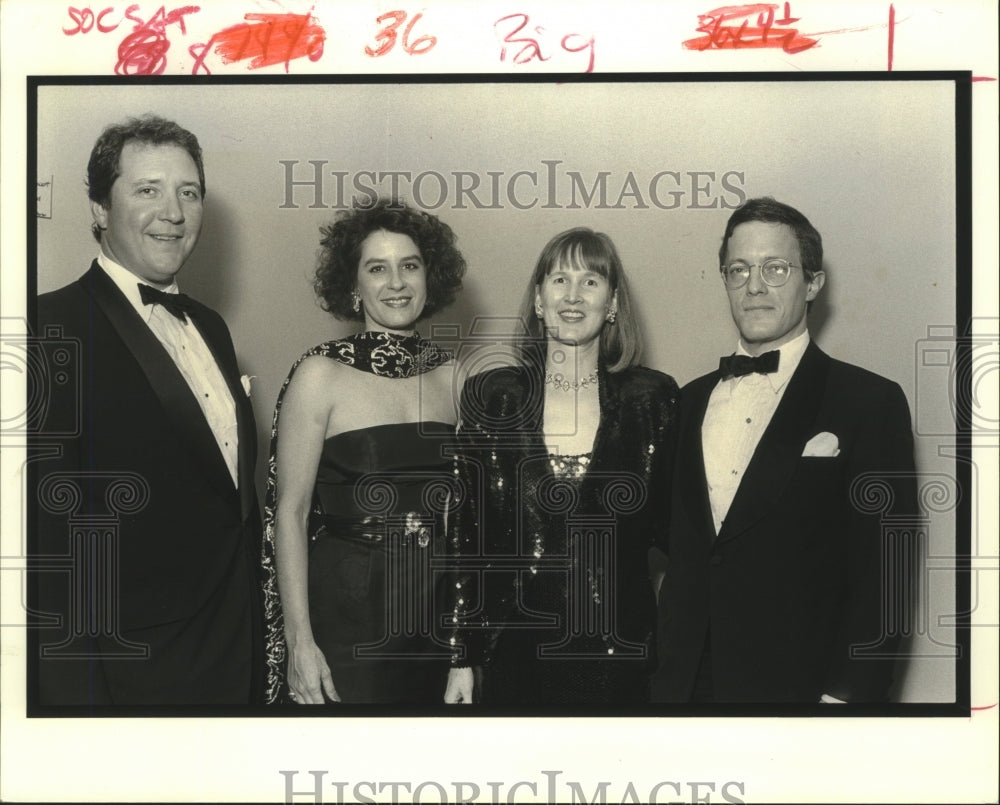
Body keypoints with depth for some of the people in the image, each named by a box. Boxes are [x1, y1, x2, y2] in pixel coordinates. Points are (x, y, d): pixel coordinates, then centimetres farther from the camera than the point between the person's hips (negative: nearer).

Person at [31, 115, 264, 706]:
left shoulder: (211, 328, 12)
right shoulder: (54, 328, -14)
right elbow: (49, 536, -18)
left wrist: (256, 640, 13)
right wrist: (78, 694, -20)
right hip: (132, 679, -7)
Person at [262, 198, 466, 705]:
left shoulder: (450, 375, 7)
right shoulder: (322, 373, -6)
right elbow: (290, 511, -7)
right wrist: (299, 640, -13)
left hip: (440, 617, 4)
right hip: (346, 619, -4)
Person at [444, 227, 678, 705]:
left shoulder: (653, 397, 1)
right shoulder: (489, 395, 1)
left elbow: (671, 526, 5)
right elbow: (464, 530, 2)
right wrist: (460, 658, 1)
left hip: (618, 647, 0)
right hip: (514, 643, 0)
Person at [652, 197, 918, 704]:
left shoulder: (871, 403, -5)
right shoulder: (691, 401, 10)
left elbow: (882, 572, -9)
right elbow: (679, 552, 12)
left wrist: (844, 697, -15)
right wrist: (667, 680, 4)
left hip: (801, 686, -4)